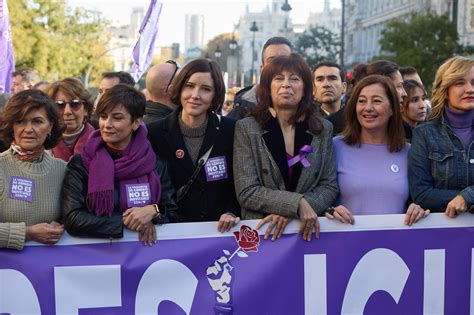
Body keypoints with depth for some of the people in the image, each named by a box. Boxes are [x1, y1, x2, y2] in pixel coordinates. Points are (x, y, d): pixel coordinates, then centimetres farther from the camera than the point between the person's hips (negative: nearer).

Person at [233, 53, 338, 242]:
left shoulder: (323, 129, 9)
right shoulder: (246, 129, 1)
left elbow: (330, 186, 7)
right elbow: (247, 192, -5)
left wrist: (290, 213, -8)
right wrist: (298, 204, -14)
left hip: (308, 232, 1)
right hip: (260, 232, -1)